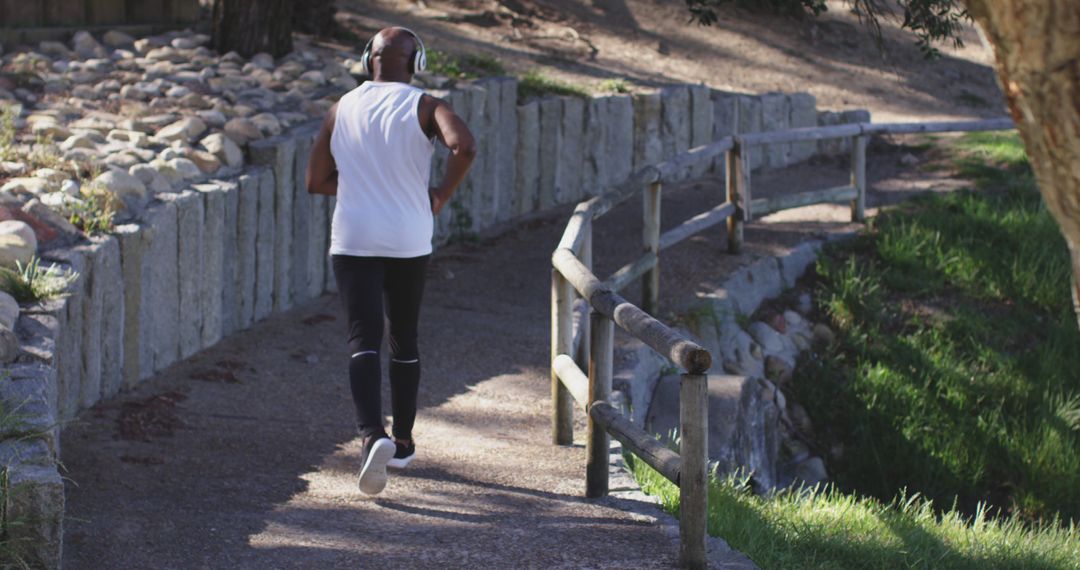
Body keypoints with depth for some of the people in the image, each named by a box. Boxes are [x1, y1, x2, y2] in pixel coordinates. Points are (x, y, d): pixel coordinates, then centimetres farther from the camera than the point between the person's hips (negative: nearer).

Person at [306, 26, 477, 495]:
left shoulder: (342, 110, 3)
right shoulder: (424, 108, -4)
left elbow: (316, 181, 8)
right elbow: (464, 146, -24)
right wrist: (443, 193, -7)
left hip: (353, 242, 0)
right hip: (408, 244, 0)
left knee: (364, 341, -7)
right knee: (404, 339, 18)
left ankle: (373, 435, -30)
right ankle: (403, 441, 26)